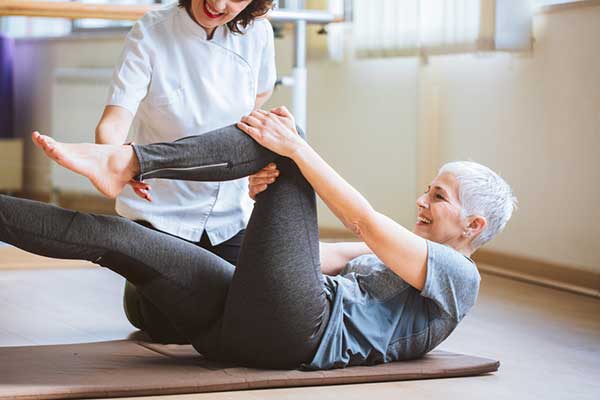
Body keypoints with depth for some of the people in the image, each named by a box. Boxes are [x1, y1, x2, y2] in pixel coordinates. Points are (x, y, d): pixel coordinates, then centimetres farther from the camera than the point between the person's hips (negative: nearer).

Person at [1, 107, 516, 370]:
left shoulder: (457, 275, 9)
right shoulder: (396, 260, 36)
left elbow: (366, 223, -5)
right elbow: (304, 252, 29)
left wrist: (294, 148, -8)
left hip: (293, 332, -8)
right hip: (240, 324, 8)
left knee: (284, 141, -10)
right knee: (111, 236, -7)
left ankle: (128, 162, -17)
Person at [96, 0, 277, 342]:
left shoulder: (257, 32, -8)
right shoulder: (150, 34, -18)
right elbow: (112, 123, -28)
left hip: (230, 209, 3)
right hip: (161, 208, -3)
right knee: (172, 329, -5)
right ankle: (137, 289, 30)